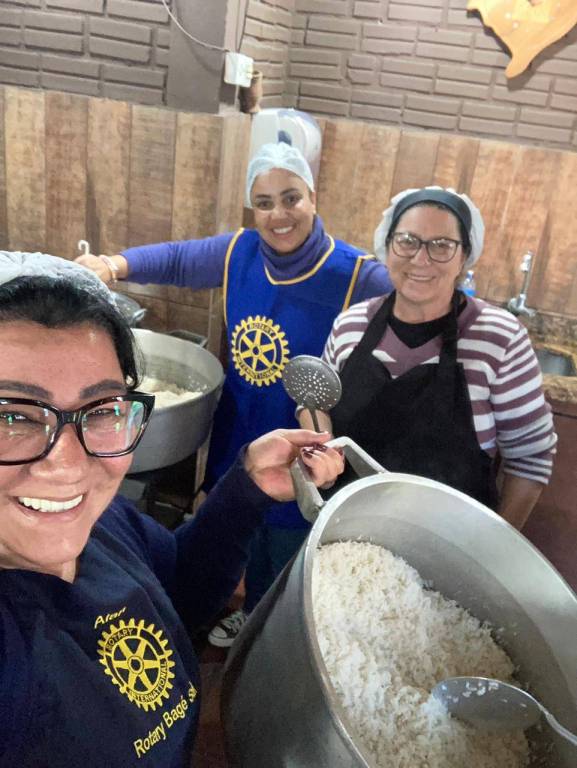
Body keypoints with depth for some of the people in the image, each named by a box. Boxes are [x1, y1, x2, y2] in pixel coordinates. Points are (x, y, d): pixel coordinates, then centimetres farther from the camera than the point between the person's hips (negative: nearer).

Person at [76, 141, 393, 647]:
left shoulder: (357, 277, -22)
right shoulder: (238, 253, -6)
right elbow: (176, 260, 10)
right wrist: (111, 267, -2)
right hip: (239, 440, 5)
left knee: (290, 564, 19)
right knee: (249, 543, 29)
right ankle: (253, 614, 59)